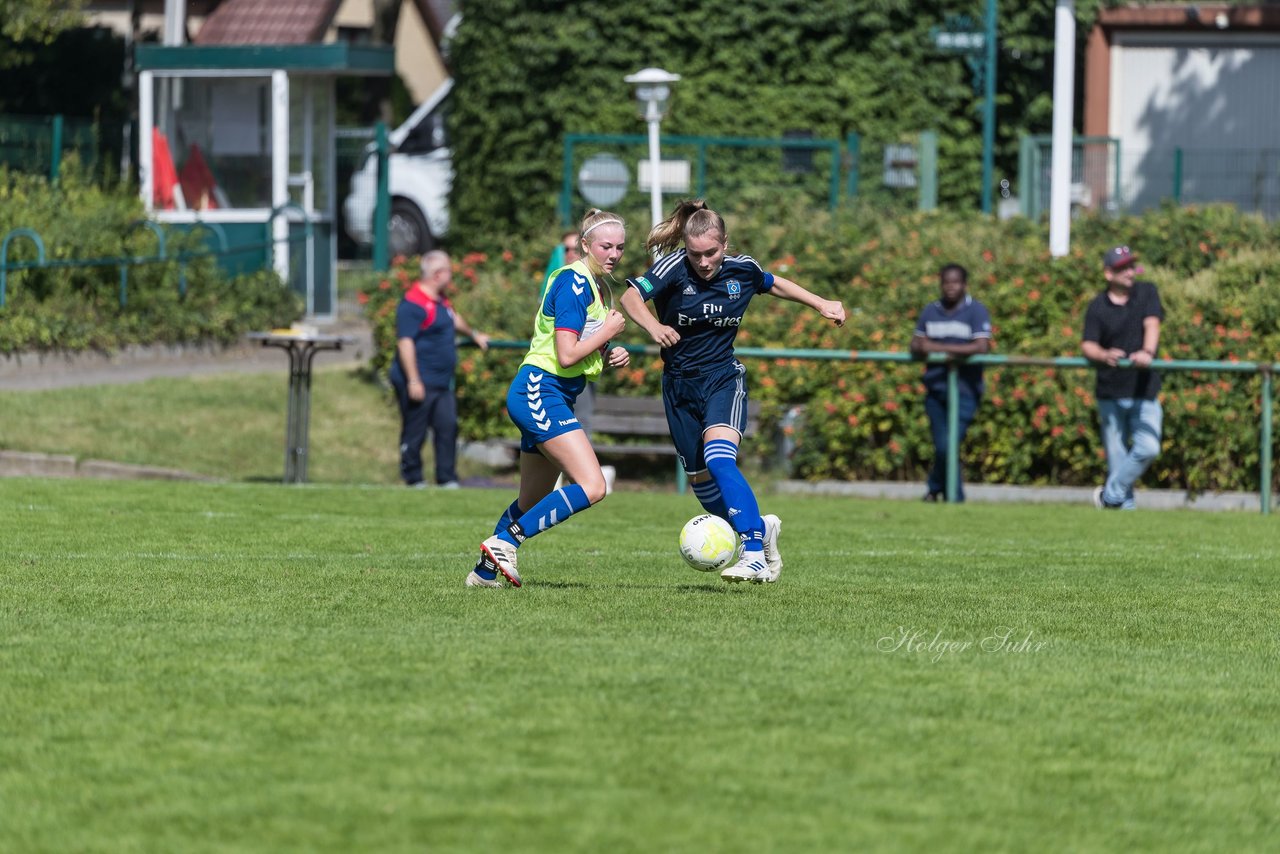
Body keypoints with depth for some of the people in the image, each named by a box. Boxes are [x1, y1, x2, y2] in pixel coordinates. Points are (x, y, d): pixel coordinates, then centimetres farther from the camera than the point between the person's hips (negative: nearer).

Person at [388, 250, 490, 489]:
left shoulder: (441, 300, 15)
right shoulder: (414, 304, -17)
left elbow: (454, 319, 38)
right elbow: (405, 342, -23)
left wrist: (474, 335, 54)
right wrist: (413, 381, -26)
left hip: (441, 383, 9)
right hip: (419, 384, -9)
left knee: (448, 428, 6)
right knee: (415, 431, 0)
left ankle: (447, 478, 11)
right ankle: (413, 479, 9)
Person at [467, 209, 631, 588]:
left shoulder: (594, 285, 16)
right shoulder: (573, 283, -14)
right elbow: (566, 355, -20)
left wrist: (610, 357, 8)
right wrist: (608, 332, -9)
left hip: (552, 399, 10)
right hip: (539, 391, -10)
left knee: (533, 502, 17)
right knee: (592, 487, -20)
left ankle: (484, 571, 28)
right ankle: (506, 541, -15)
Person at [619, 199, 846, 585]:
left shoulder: (741, 269, -5)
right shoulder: (674, 267, -14)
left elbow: (773, 283, 18)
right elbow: (631, 297, -28)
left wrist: (821, 304, 20)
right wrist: (652, 325, -46)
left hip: (723, 379, -2)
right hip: (680, 386, 2)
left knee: (719, 458, -27)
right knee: (699, 479, 9)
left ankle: (755, 555, -32)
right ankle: (760, 527, 36)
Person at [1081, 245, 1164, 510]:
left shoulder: (1147, 293, 4)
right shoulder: (1097, 307, 2)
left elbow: (1152, 324, -12)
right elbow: (1087, 346, -7)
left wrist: (1147, 353, -33)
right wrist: (1105, 355, -31)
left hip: (1144, 390, 0)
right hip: (1111, 392, 0)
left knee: (1148, 448, -15)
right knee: (1117, 457, 1)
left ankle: (1111, 496, -1)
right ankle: (1125, 508, 12)